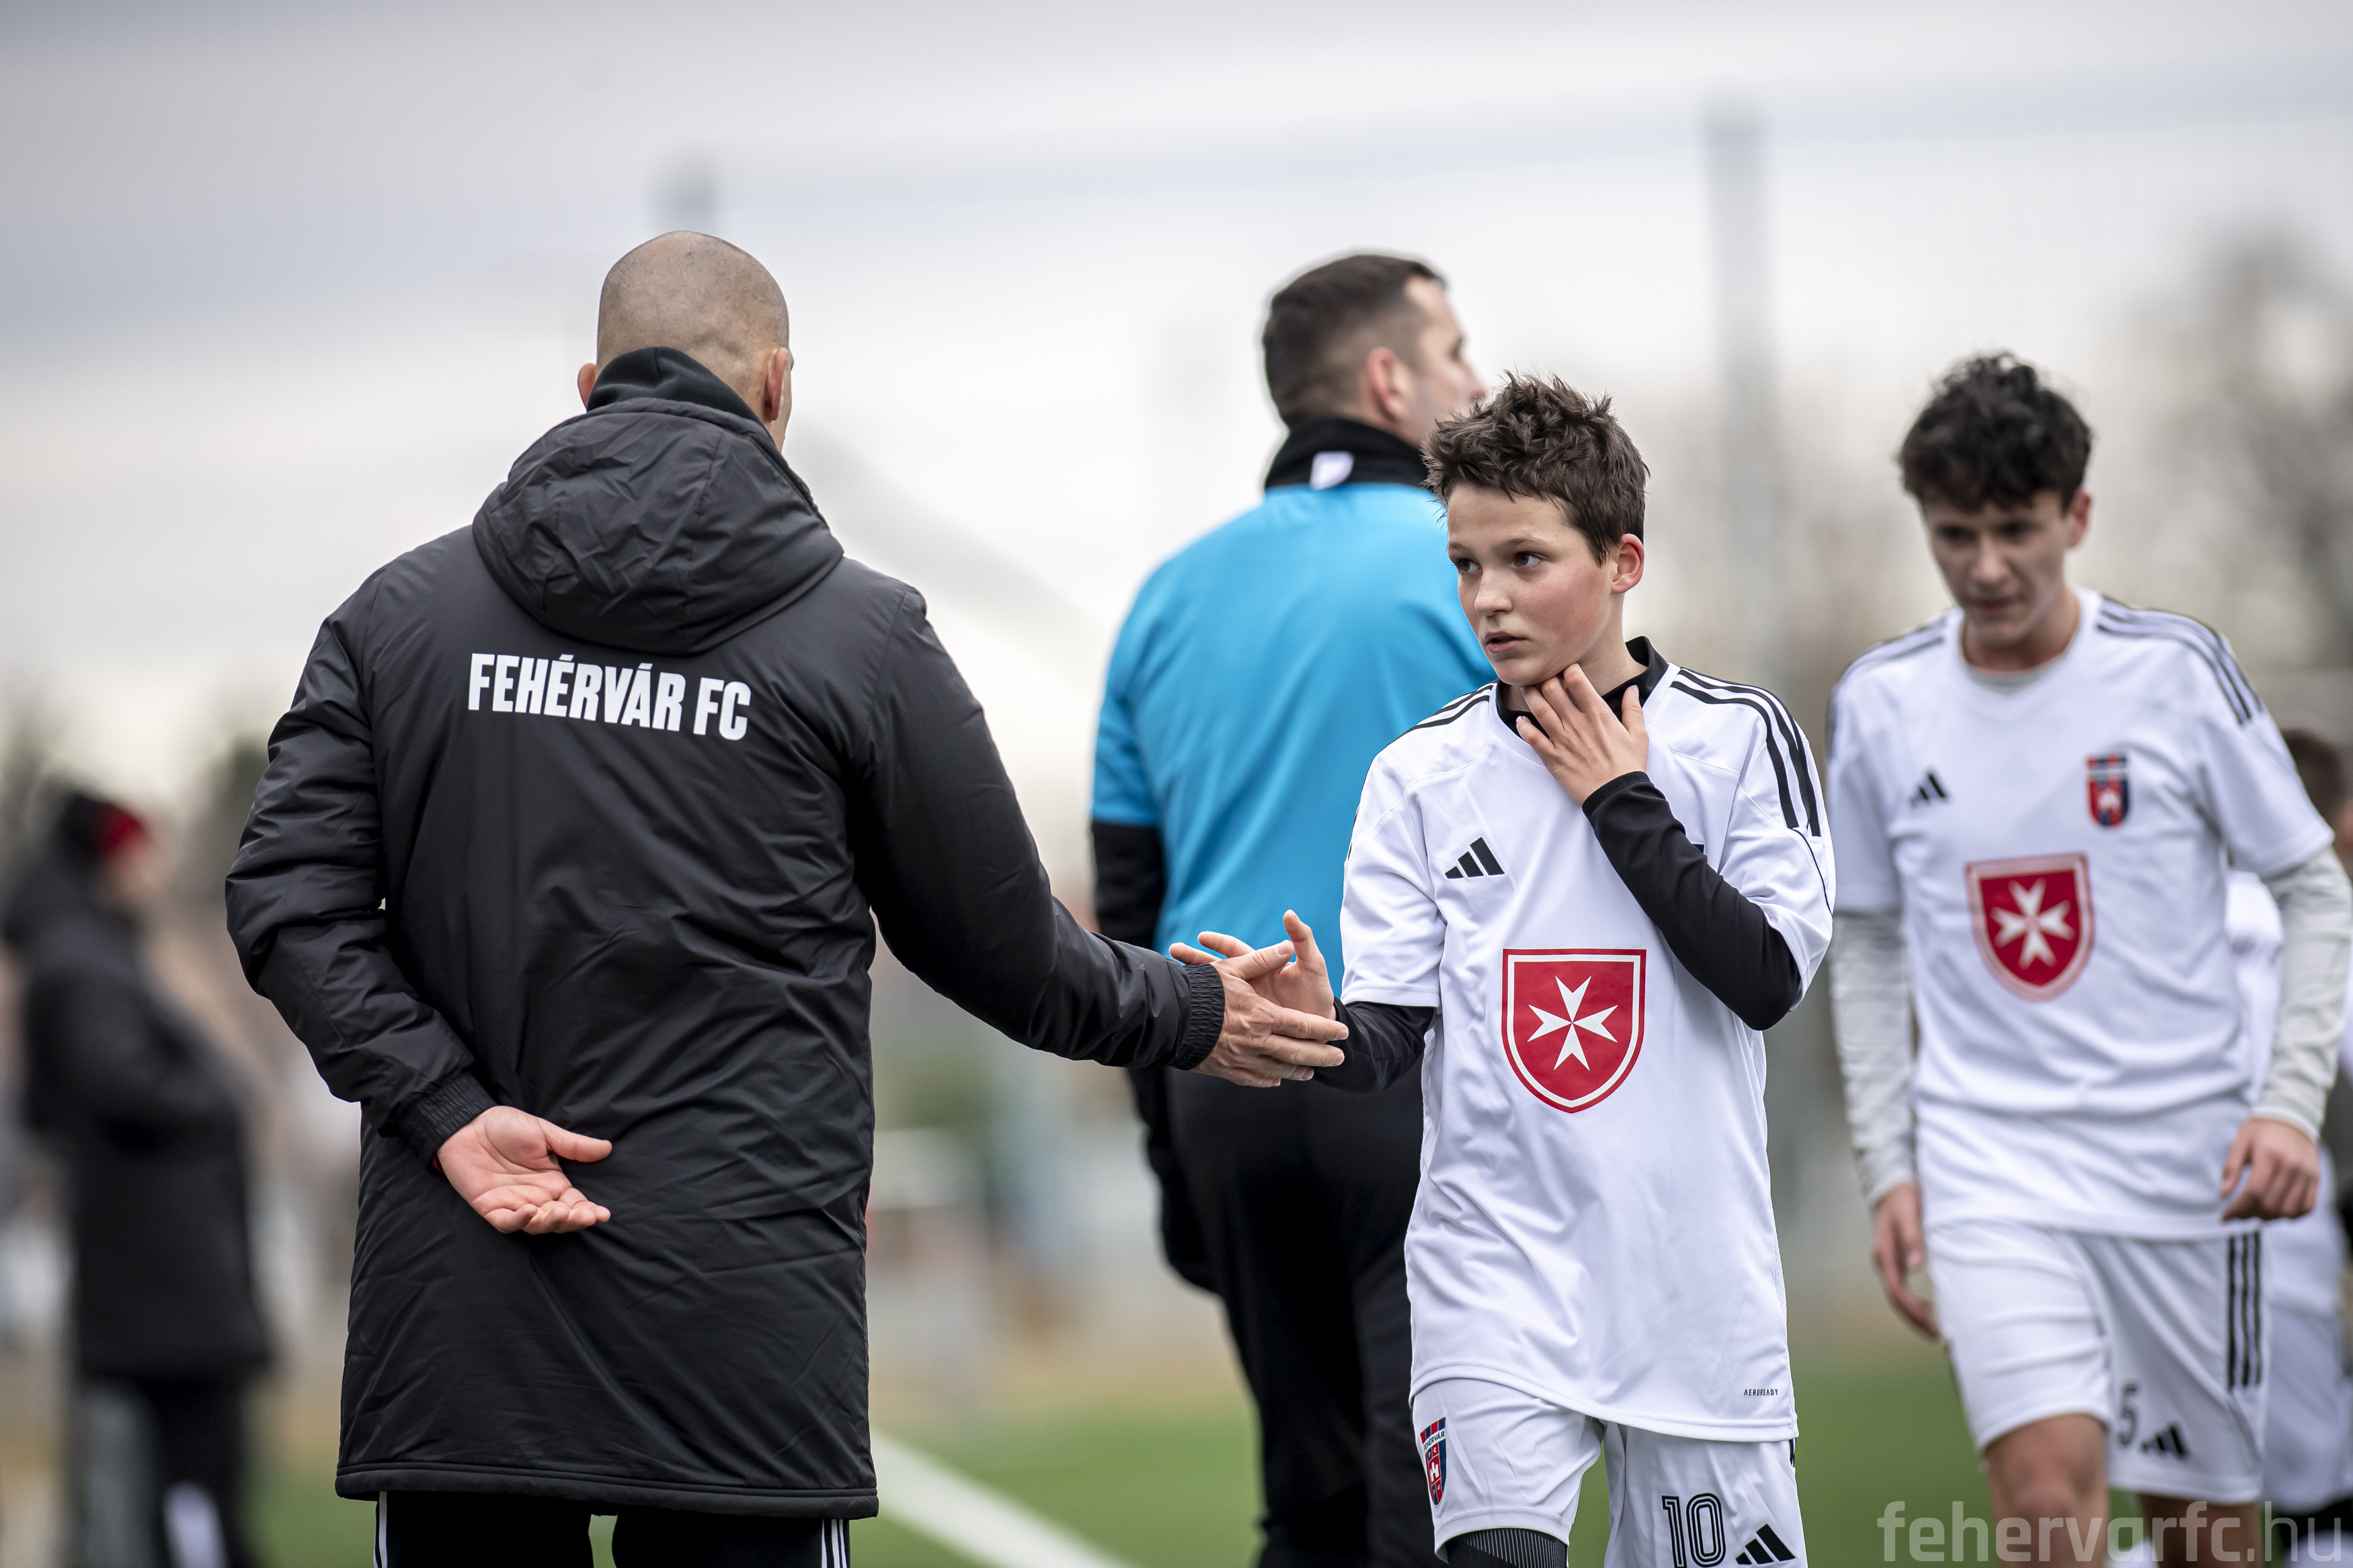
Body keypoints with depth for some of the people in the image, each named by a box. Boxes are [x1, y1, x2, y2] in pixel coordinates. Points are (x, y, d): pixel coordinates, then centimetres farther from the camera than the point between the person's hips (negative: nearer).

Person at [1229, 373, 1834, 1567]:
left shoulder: (1737, 738, 0)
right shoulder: (1423, 773, 3)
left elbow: (1769, 979, -9)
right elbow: (1389, 1041, -1)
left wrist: (1623, 805, -9)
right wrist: (1322, 1028, -24)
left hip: (1696, 1277, 0)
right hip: (1496, 1274, 0)